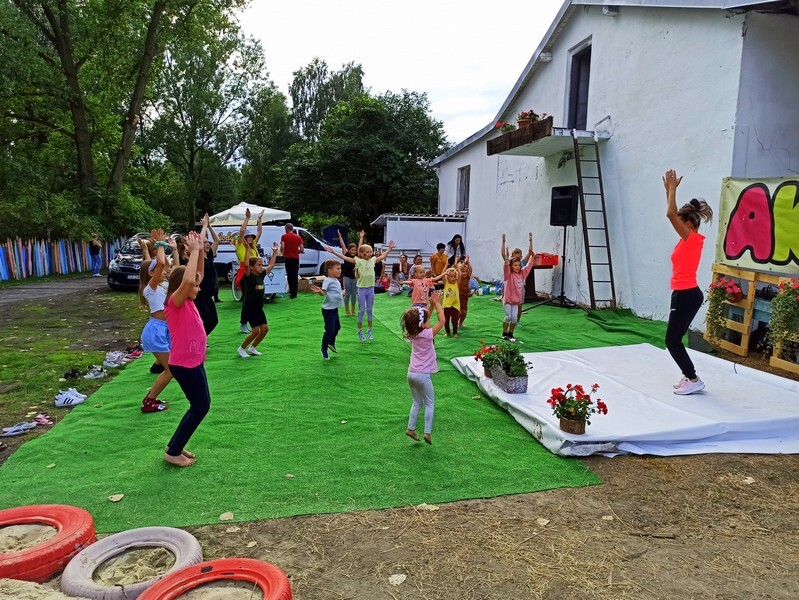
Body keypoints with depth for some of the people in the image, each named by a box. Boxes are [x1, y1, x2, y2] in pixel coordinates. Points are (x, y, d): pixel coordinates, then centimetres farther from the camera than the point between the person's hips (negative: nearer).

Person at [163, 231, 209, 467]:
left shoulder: (188, 301, 6)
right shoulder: (175, 302, -18)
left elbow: (197, 277, 15)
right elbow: (187, 280, -38)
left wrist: (200, 251, 1)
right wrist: (194, 251, -29)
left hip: (194, 362, 9)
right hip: (184, 364, -9)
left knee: (200, 405, 16)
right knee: (201, 406, 0)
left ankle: (175, 445, 29)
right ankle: (173, 452, 12)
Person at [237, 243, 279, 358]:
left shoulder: (261, 275, 6)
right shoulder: (249, 276, -13)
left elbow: (271, 265, 15)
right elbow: (246, 264, -30)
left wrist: (275, 252, 12)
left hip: (259, 307, 7)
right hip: (249, 307, -7)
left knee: (265, 329, 3)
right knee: (255, 330, -10)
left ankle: (252, 348, 21)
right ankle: (241, 349, 10)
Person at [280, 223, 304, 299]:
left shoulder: (284, 236, -2)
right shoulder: (298, 237, 4)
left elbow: (282, 247, -14)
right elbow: (302, 249, 0)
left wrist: (281, 253, 3)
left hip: (287, 258, -2)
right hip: (295, 258, 2)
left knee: (290, 275, 7)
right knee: (295, 276, 6)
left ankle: (292, 291, 8)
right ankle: (294, 292, 5)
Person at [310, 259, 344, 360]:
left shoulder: (336, 281, 10)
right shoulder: (327, 280, -18)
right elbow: (323, 292, -32)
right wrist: (319, 291, -51)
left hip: (335, 309, 9)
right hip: (328, 310, -9)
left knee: (337, 327, 23)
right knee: (329, 330, -4)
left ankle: (331, 343, 45)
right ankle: (324, 350, 13)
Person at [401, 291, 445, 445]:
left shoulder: (413, 334, 3)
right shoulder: (427, 334, -17)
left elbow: (424, 318, 17)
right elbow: (441, 321, -13)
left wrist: (432, 306, 10)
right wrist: (437, 304, -4)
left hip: (411, 373, 7)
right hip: (423, 375, -7)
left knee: (417, 402, 19)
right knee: (430, 403, 6)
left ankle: (411, 428, 18)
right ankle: (427, 433, 2)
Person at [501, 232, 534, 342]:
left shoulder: (522, 273, 1)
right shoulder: (508, 274, -13)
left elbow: (530, 263, 6)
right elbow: (506, 263, -25)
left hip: (516, 298, 4)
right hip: (508, 298, -4)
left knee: (514, 318, 5)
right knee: (508, 317, -1)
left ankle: (510, 334, 19)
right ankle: (504, 334, 15)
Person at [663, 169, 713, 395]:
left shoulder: (692, 239, -16)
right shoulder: (690, 239, 9)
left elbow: (670, 214, -24)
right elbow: (674, 214, 18)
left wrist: (672, 188, -14)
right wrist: (669, 188, 14)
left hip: (686, 296, -10)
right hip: (687, 294, 10)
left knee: (672, 342, -2)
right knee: (674, 340, 13)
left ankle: (694, 379, 5)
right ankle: (688, 376, 19)